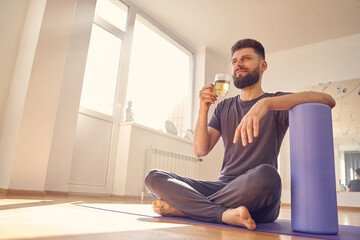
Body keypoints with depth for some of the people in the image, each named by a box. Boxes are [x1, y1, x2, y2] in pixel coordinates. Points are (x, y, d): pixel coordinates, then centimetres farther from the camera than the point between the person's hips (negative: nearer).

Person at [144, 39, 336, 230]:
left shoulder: (278, 102, 5)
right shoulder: (224, 107, 17)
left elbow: (327, 101, -16)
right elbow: (200, 150, 8)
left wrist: (266, 102, -29)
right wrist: (203, 108, -5)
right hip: (222, 187, 4)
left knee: (265, 175, -40)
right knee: (154, 177, -10)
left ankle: (182, 207, -22)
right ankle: (225, 213, -27)